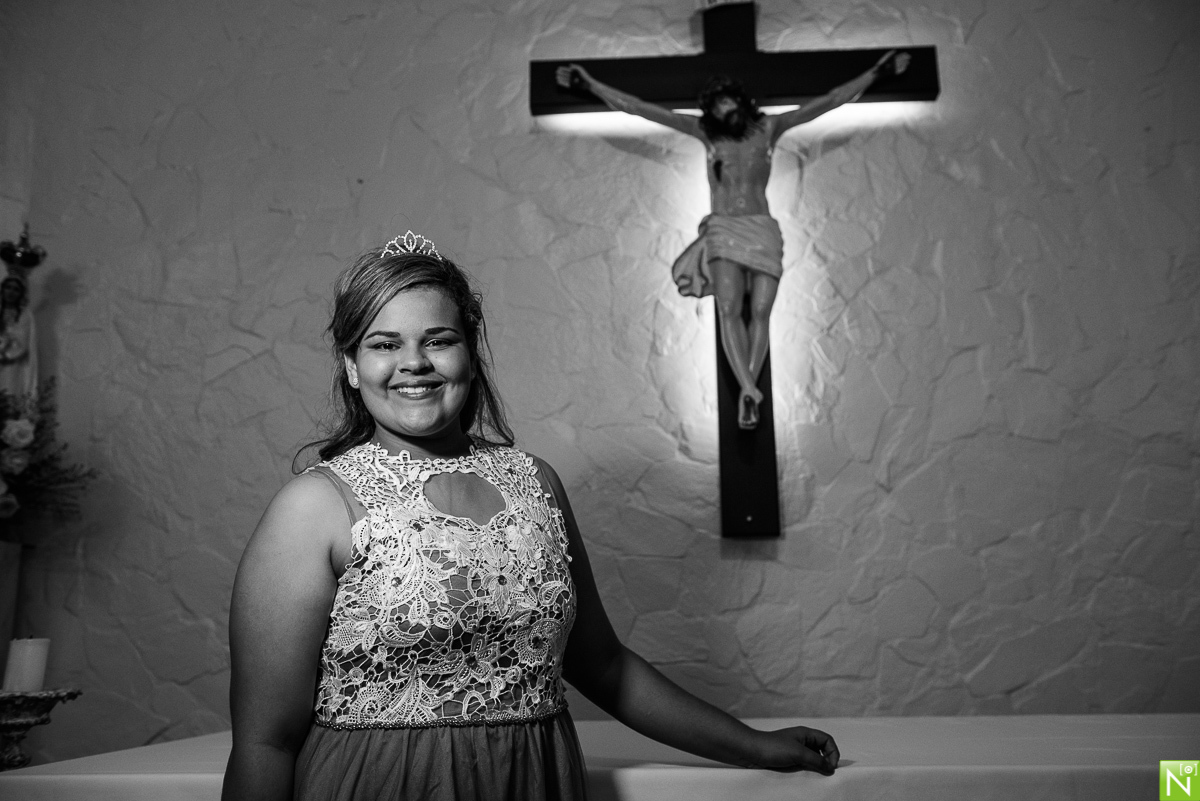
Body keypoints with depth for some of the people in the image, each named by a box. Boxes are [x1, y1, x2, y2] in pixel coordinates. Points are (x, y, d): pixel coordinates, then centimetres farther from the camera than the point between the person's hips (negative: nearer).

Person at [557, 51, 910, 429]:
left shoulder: (768, 127, 9)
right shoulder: (705, 130, 7)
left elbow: (828, 101, 9)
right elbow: (640, 108, 5)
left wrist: (877, 71, 6)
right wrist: (588, 84, 2)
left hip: (763, 230, 1)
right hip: (722, 231, -1)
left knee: (760, 311, -12)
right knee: (728, 309, -21)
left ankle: (746, 393, -9)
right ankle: (749, 390, -32)